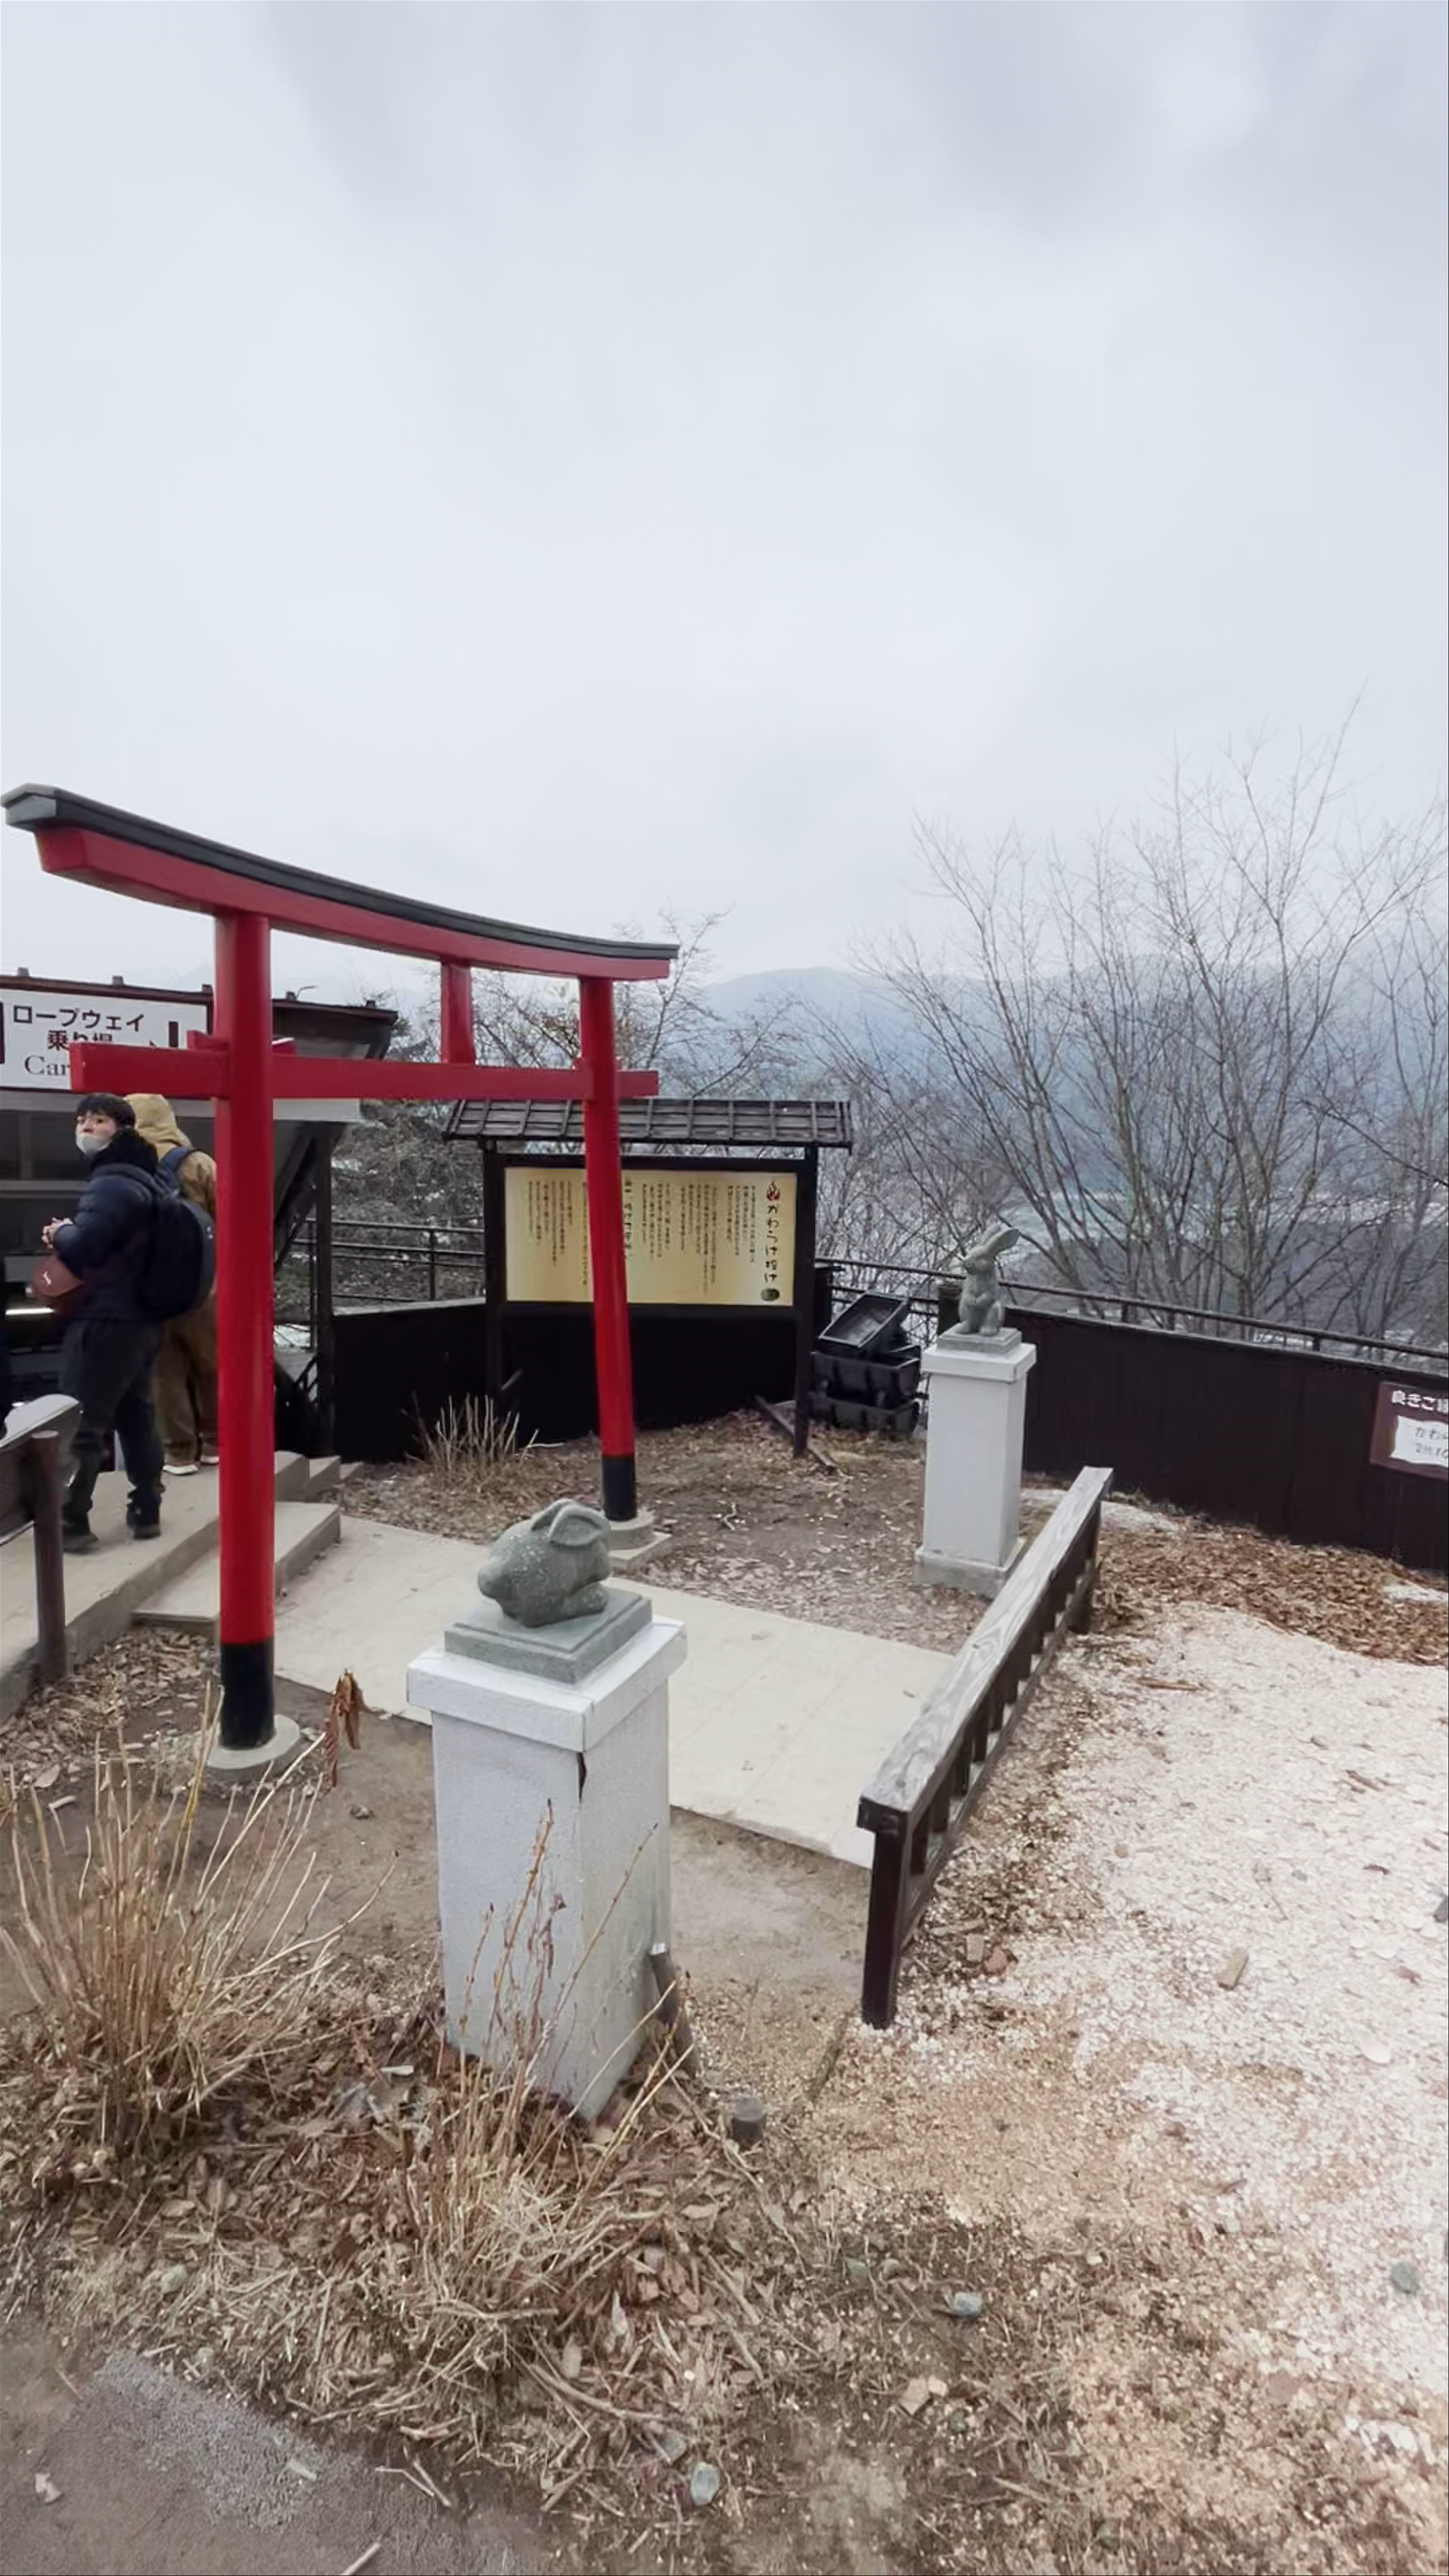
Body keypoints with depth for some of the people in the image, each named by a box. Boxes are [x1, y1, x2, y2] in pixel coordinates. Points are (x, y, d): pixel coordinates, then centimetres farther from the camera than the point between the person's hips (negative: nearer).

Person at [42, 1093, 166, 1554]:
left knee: (79, 1425, -4)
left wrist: (60, 1233, -5)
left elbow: (81, 1247, -26)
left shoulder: (112, 1183, -15)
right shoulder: (139, 1178, 17)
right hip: (140, 1319, 10)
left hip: (106, 1320, -10)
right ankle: (146, 1512, 20)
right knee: (136, 1418, 14)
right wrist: (69, 1237, 8)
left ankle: (69, 1523, -1)